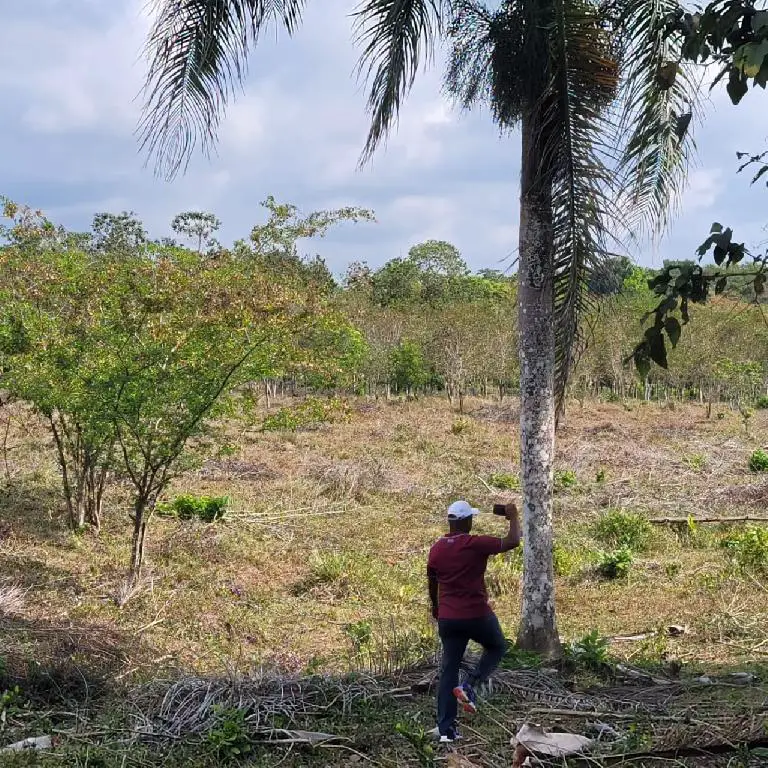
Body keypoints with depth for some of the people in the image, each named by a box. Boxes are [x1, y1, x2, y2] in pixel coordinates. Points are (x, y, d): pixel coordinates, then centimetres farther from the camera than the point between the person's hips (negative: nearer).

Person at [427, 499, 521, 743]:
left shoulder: (436, 549, 3)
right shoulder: (476, 544, -14)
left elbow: (432, 583, 16)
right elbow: (512, 542, -14)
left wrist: (436, 607, 32)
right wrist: (513, 517, 3)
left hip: (447, 619, 4)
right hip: (477, 615, -4)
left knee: (449, 670, 10)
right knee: (497, 647, 24)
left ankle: (445, 729, 7)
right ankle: (470, 686, 3)